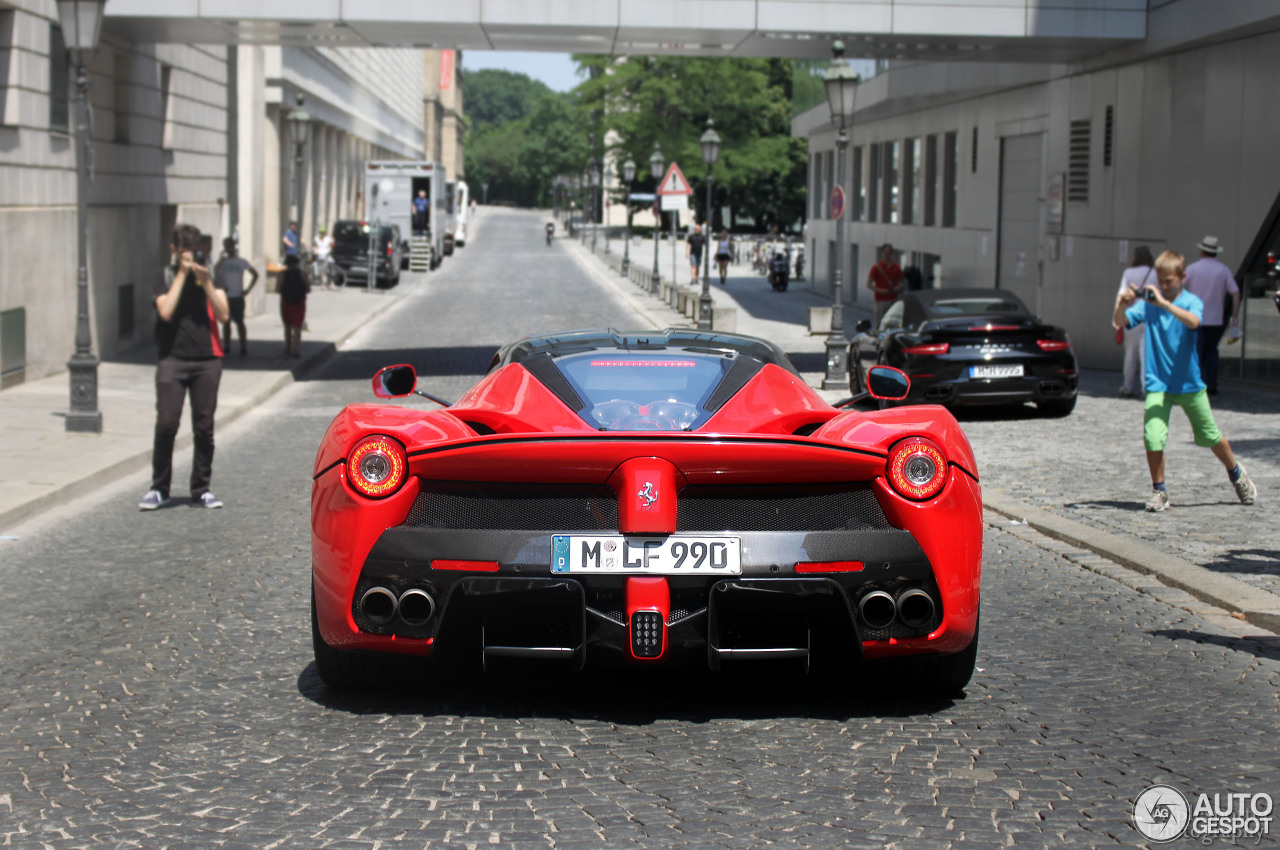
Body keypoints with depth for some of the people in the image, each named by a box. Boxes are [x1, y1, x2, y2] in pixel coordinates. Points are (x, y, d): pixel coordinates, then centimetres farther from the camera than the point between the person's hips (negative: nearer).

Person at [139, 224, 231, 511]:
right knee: (166, 425, -9)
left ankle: (201, 490, 11)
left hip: (207, 360, 2)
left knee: (204, 428, 2)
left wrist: (205, 281, -10)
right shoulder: (165, 278, 6)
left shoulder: (212, 276, 10)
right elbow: (166, 312, -11)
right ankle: (159, 488, 4)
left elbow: (224, 315, -1)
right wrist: (182, 275, -9)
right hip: (172, 359, -2)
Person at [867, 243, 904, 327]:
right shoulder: (876, 268, 0)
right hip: (881, 300, -3)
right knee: (879, 324, -5)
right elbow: (869, 285, -2)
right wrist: (880, 290, -16)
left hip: (893, 300, 3)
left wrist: (897, 288, -5)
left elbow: (901, 283, 18)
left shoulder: (897, 268, 10)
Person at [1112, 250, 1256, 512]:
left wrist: (1164, 303, -42)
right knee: (1153, 439, -14)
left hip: (1190, 384, -1)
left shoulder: (1192, 302, -9)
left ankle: (1237, 475, 39)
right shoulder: (1148, 303, -3)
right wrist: (1122, 306, -35)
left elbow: (1193, 322, -31)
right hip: (1158, 384, 1)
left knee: (1211, 437, 14)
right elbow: (1121, 322, -13)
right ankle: (1159, 491, 3)